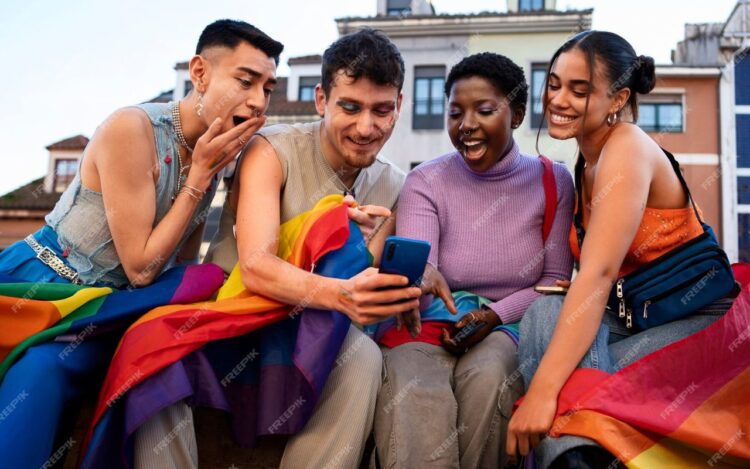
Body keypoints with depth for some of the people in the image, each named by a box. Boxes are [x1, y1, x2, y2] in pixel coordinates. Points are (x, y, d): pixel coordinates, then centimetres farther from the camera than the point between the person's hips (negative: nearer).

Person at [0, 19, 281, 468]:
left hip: (100, 311, 5)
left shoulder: (212, 156, 1)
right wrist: (201, 174, -16)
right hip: (37, 281, -5)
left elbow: (181, 266, 10)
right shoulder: (131, 129, -19)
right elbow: (141, 268, -16)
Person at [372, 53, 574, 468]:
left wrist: (494, 315, -14)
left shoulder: (552, 182, 2)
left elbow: (556, 281, 2)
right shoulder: (425, 182, -1)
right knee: (414, 400, -33)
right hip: (430, 328, -1)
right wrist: (420, 278, -41)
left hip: (511, 329, 2)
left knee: (487, 376, -32)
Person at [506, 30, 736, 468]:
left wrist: (543, 389, -37)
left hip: (695, 320, -7)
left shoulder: (628, 148, -16)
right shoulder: (588, 161, 10)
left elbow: (598, 274, -30)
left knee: (579, 383, -31)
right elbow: (588, 275, 4)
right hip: (634, 318, 7)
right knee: (547, 310, -23)